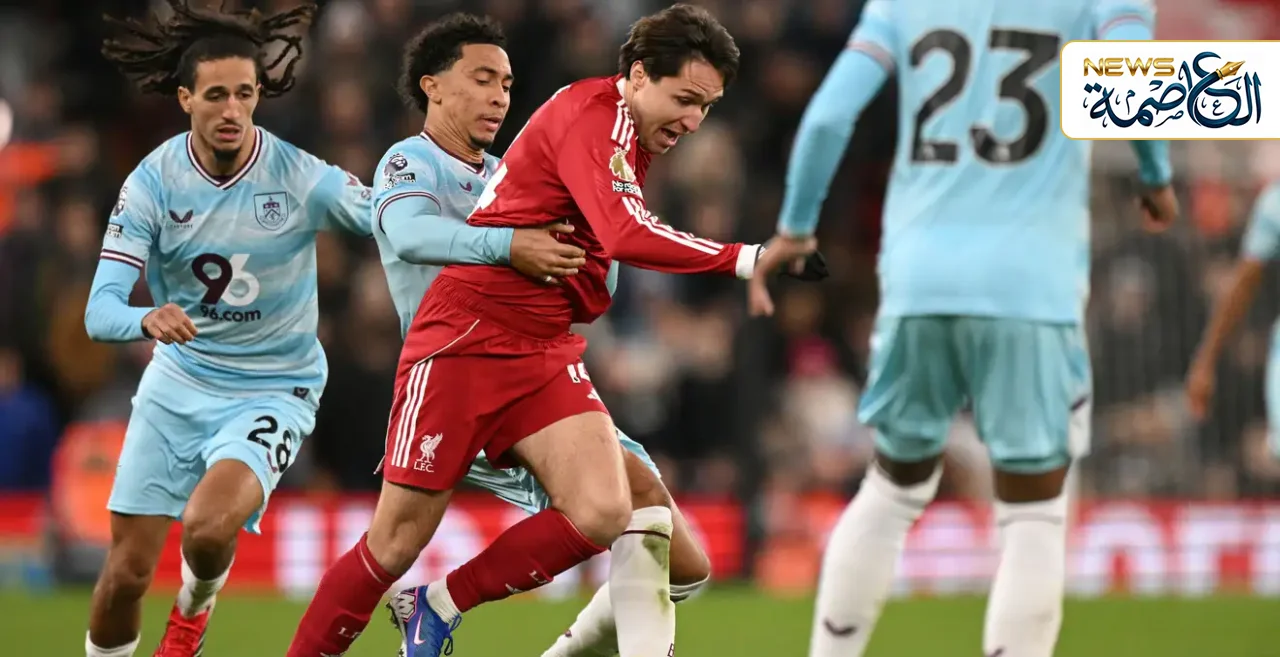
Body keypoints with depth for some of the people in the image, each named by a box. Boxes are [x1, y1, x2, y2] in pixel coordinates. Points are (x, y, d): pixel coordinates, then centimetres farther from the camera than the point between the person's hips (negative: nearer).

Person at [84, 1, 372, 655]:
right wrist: (147, 320, -42)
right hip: (177, 384, 2)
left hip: (273, 389, -2)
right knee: (127, 570, 1)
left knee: (208, 529, -26)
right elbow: (100, 311, -18)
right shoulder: (152, 183, -12)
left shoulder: (299, 177, -17)